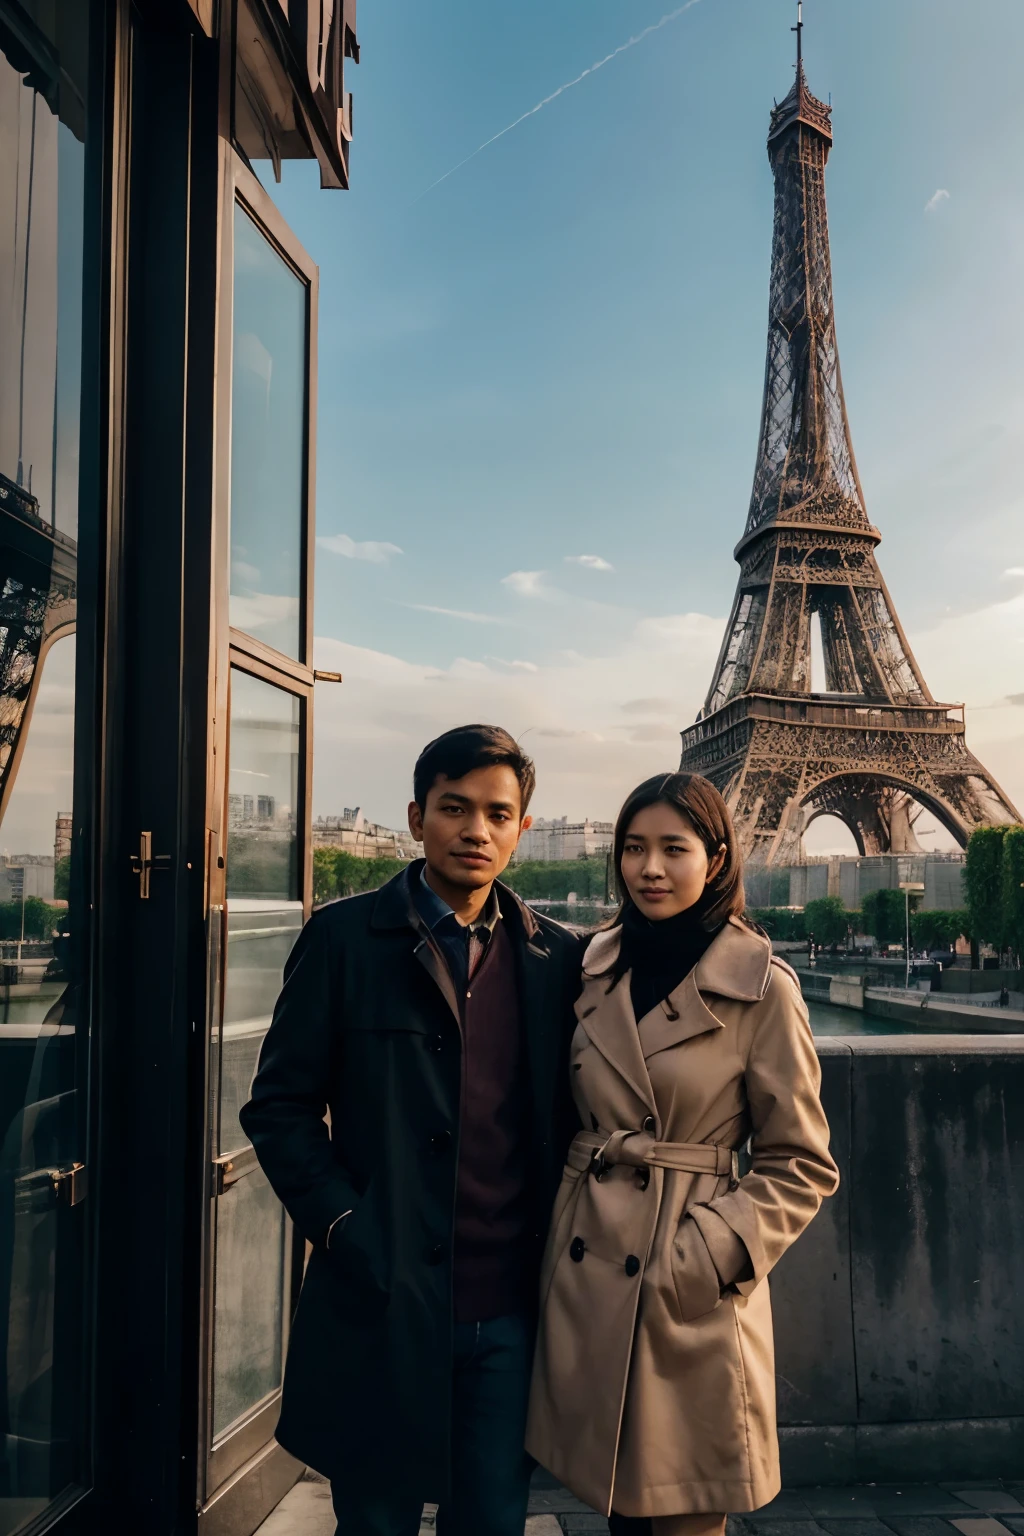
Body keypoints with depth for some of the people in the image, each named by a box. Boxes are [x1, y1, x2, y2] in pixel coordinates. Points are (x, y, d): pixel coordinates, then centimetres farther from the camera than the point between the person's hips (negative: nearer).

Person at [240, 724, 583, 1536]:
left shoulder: (557, 954, 3)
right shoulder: (346, 935, -4)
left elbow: (568, 1112, 8)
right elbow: (279, 1105, -3)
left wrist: (559, 1257, 0)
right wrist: (343, 1228, -11)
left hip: (508, 1314, 2)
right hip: (383, 1307, -1)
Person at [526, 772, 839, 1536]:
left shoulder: (762, 987, -11)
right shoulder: (600, 968, 4)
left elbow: (801, 1164, -6)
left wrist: (714, 1251, -16)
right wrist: (554, 1225, 4)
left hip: (688, 1303, -4)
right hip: (585, 1277, 5)